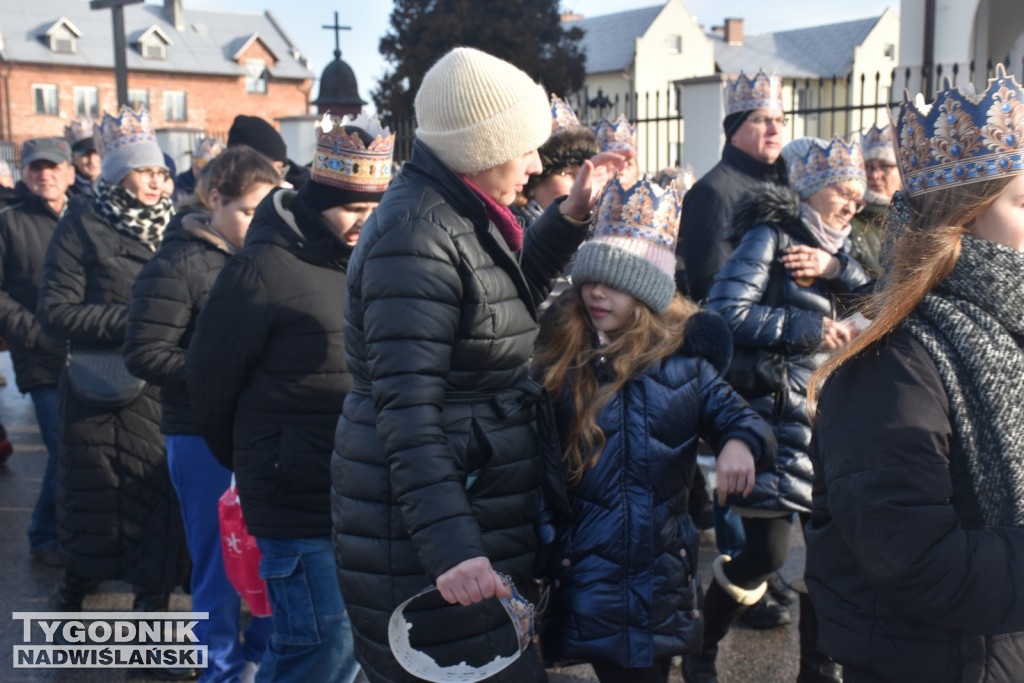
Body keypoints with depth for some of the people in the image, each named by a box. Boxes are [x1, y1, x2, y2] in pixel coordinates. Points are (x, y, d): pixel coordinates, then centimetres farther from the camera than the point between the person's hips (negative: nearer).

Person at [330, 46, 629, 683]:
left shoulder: (463, 217, 8)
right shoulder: (416, 235, -21)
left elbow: (509, 299, 27)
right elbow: (407, 410, -25)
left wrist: (573, 213, 16)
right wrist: (451, 548, -30)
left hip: (482, 506, 10)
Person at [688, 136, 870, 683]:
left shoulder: (832, 246, 17)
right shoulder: (771, 236, -5)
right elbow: (726, 312, -17)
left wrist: (833, 268, -13)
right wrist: (812, 329, -14)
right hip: (773, 419, -7)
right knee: (767, 552, -6)